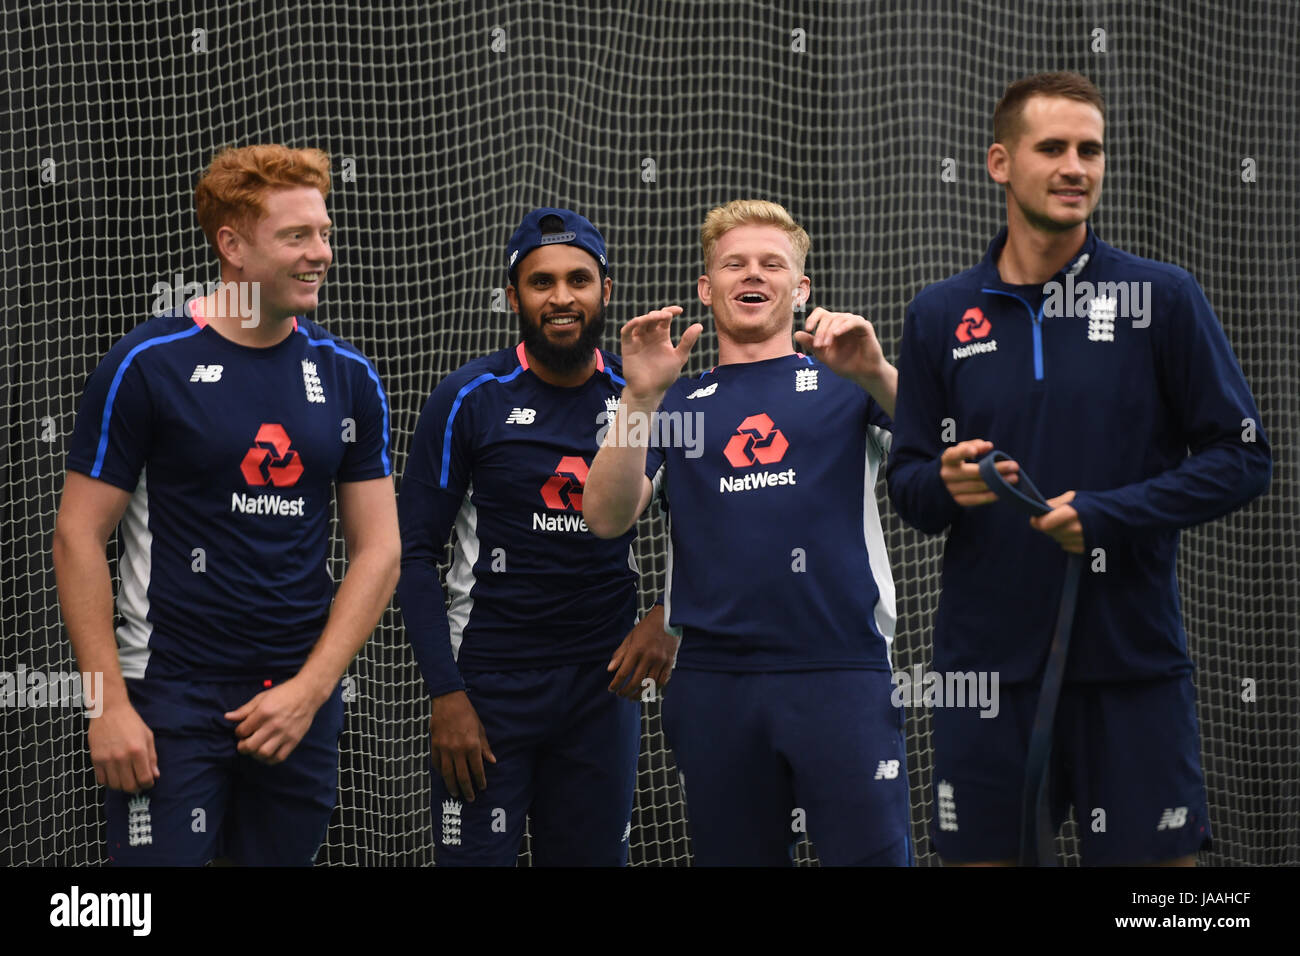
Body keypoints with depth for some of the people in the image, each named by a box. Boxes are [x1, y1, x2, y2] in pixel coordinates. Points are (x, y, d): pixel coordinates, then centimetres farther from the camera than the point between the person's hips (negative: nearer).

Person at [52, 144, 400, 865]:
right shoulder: (147, 365, -6)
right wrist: (109, 704, -12)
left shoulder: (347, 377, 6)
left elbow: (378, 549, 7)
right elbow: (79, 537, -6)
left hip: (303, 695, 4)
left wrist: (311, 688, -4)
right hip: (170, 697, -4)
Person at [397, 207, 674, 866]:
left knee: (594, 854, 9)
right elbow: (415, 554, -5)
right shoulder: (470, 399, -6)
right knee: (477, 857, -5)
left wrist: (666, 619, -8)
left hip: (605, 681, 3)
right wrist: (444, 693, -12)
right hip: (489, 681, -3)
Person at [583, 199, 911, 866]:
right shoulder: (678, 403, 16)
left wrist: (875, 373, -25)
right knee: (732, 854, 7)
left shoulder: (842, 381, 11)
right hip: (714, 680, 2)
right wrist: (641, 397, -11)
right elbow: (608, 517, 2)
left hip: (840, 669, -2)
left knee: (870, 851, -8)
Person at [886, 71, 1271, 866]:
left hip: (1133, 657, -2)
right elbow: (909, 483, 11)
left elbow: (1243, 459, -2)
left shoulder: (1163, 298, 0)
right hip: (985, 660, 2)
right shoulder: (940, 316, 7)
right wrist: (948, 485, -12)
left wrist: (1105, 515, -13)